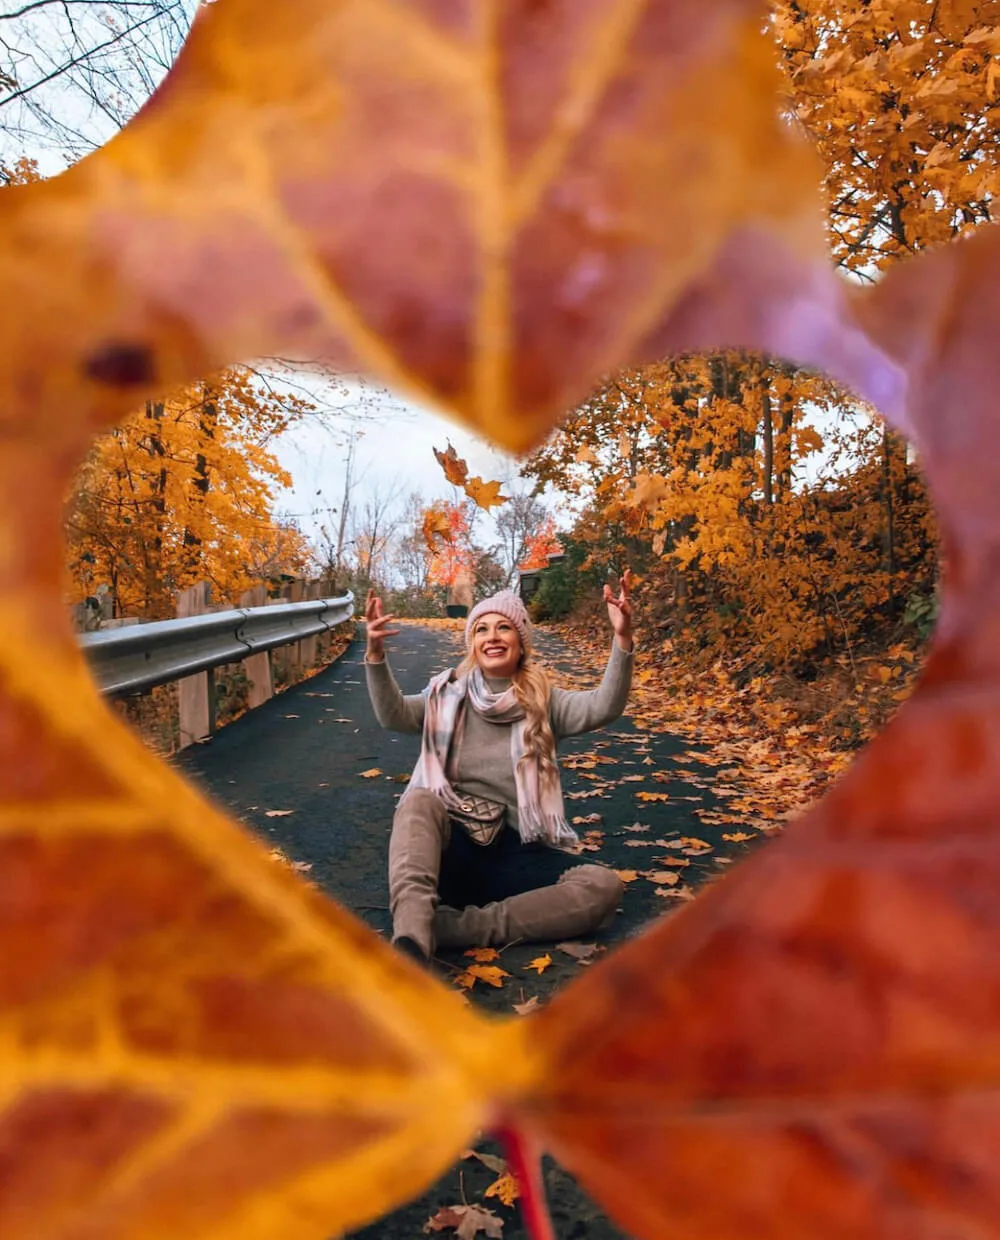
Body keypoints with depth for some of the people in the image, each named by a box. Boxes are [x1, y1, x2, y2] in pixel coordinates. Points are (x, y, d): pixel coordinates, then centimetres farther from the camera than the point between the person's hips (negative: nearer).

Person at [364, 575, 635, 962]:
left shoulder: (543, 702, 8)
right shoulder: (447, 697, 8)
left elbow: (604, 707, -10)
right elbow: (393, 715, -10)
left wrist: (623, 639, -26)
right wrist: (375, 653, -28)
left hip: (517, 852, 1)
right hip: (452, 846, -1)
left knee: (605, 886, -25)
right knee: (419, 800, -32)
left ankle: (447, 928, -34)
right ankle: (411, 941, -52)